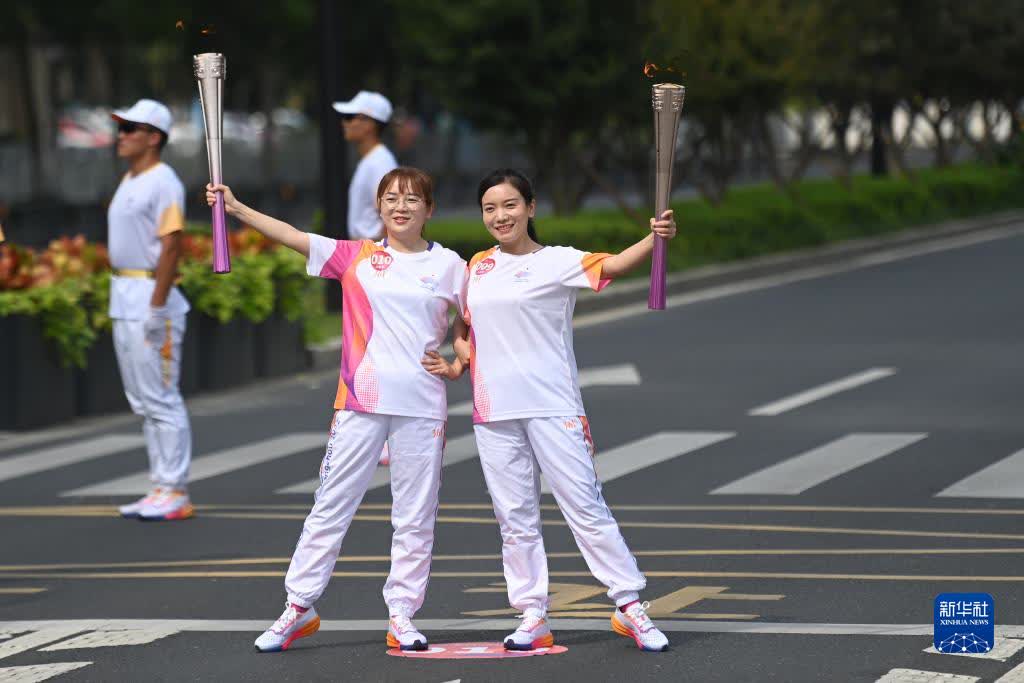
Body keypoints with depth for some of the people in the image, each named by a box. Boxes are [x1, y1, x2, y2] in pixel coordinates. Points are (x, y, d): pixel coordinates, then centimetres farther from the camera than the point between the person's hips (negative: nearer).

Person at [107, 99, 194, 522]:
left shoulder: (162, 182, -13)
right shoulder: (129, 182, 16)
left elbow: (171, 246, -19)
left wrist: (156, 308, -23)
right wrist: (118, 299, 17)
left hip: (151, 296, -10)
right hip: (123, 299, 10)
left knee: (161, 398, -7)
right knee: (142, 401, 12)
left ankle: (176, 492, -4)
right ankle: (161, 487, 16)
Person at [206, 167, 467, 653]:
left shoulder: (449, 265, 5)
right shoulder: (355, 257, 4)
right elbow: (292, 236, -5)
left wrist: (459, 366, 1)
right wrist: (237, 209, -16)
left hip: (422, 407, 0)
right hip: (360, 402, 0)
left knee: (415, 517, 4)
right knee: (331, 506, 3)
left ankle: (402, 614, 12)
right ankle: (299, 607, 9)